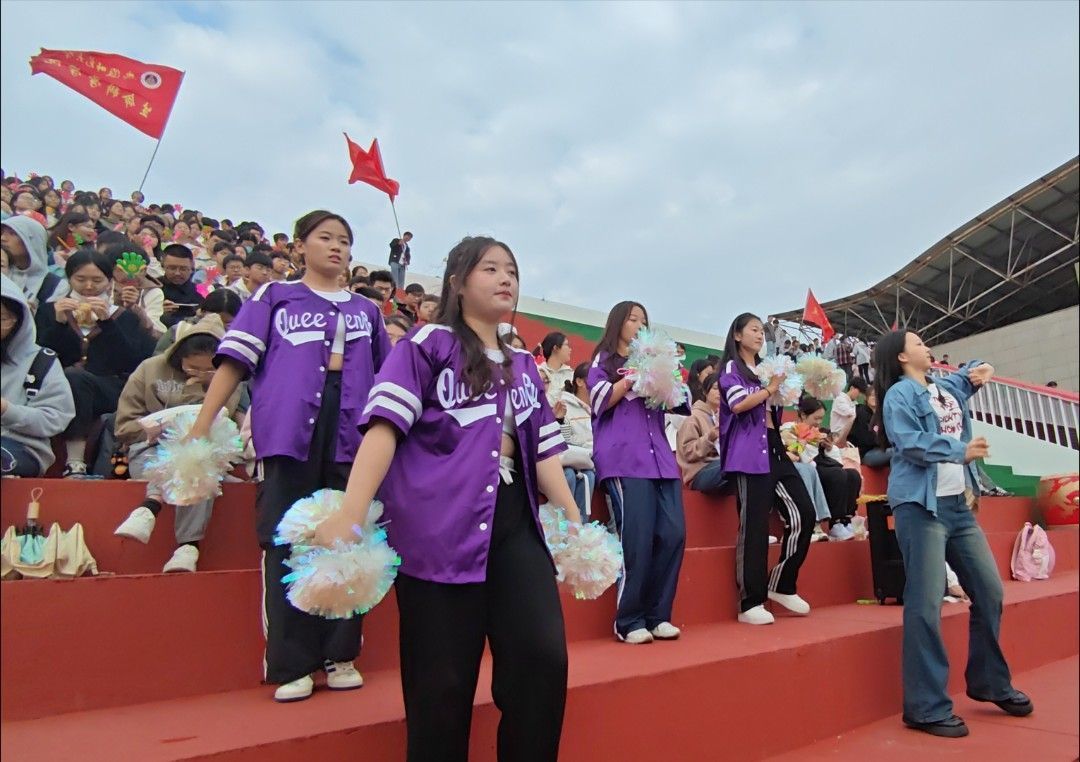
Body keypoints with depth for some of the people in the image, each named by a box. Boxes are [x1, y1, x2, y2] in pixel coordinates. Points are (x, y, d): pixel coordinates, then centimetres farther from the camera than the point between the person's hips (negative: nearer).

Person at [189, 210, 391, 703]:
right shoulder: (274, 297, 11)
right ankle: (291, 664, 10)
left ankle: (340, 655, 17)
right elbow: (234, 363, 3)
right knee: (286, 543, 0)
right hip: (290, 429, -2)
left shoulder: (366, 310, 19)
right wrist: (200, 428, -5)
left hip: (351, 434, 3)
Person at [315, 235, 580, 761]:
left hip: (513, 523, 5)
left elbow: (544, 450, 19)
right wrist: (352, 512, -21)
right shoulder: (428, 344, 3)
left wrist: (574, 520, 13)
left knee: (543, 658, -6)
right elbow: (385, 424, -10)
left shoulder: (524, 366, 20)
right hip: (439, 526, -5)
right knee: (443, 682, 1)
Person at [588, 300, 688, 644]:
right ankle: (629, 621, -2)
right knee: (637, 539, -14)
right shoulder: (603, 360, 12)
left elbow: (677, 400, 19)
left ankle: (657, 615, 7)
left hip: (659, 456, 5)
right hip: (624, 459, -5)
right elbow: (600, 401, -4)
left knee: (672, 534, -6)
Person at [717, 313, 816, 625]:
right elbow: (738, 405, -17)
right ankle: (751, 603, 0)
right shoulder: (731, 368, 0)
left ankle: (782, 585, 15)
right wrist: (770, 388, -6)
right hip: (749, 454, -8)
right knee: (754, 526, -8)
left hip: (774, 449, 8)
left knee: (803, 514, 1)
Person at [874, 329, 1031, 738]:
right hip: (921, 505, -9)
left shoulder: (947, 387, 17)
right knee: (926, 606, -9)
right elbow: (910, 442, -20)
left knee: (990, 591, 15)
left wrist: (981, 370, 19)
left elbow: (969, 374, 40)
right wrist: (960, 451, -24)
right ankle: (927, 709, -1)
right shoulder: (899, 394, -7)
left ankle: (990, 682, 34)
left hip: (957, 503, 9)